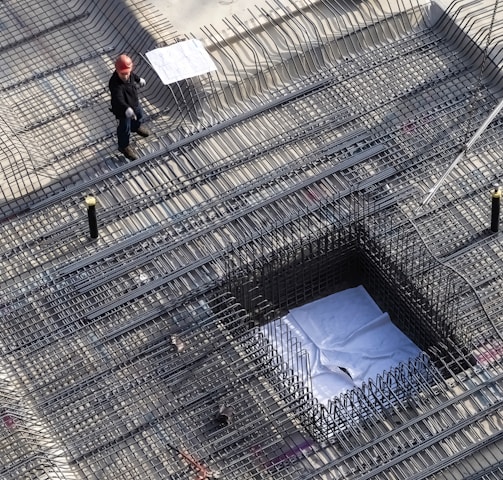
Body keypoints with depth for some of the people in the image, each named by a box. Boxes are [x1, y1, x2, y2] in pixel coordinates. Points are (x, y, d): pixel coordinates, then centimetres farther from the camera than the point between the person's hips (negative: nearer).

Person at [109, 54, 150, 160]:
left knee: (139, 116, 35)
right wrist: (127, 109, -74)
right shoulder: (115, 84, -45)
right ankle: (124, 146, 44)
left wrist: (139, 79, 26)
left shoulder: (129, 73, -22)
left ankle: (136, 127, 70)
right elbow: (119, 99, -57)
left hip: (134, 103, 8)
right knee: (124, 128, 16)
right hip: (122, 110, -7)